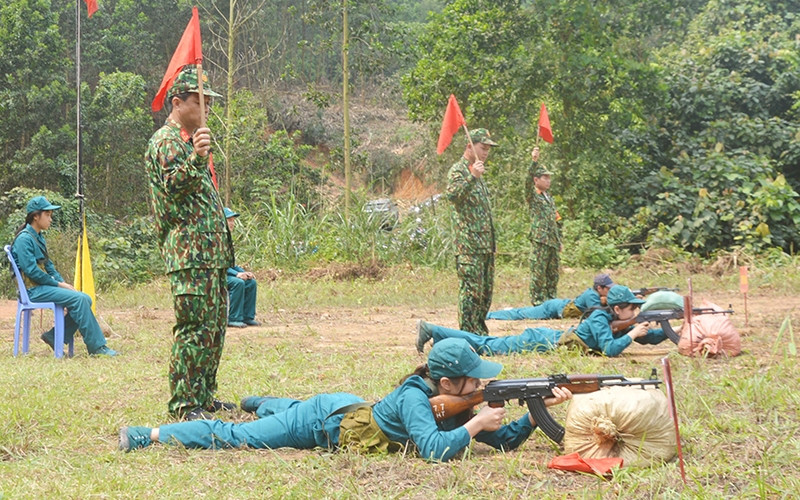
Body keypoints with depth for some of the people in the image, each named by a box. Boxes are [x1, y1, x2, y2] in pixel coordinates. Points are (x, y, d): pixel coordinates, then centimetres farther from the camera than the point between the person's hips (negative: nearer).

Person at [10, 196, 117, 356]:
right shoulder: (24, 239, -13)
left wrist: (63, 282, 4)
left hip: (45, 286, 9)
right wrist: (58, 284, -13)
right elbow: (31, 271, -19)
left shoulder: (39, 238, 17)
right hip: (34, 290, -9)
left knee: (85, 299, -5)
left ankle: (54, 336, 1)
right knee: (78, 299, -23)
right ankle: (96, 347, -19)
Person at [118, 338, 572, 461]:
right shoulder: (414, 399, -35)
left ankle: (260, 402, 70)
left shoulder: (453, 403, -12)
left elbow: (504, 441, -10)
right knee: (234, 437, 2)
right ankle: (148, 434, 14)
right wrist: (475, 425, -39)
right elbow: (434, 450, -50)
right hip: (326, 421, -8)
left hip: (351, 408, 8)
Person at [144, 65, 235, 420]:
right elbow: (172, 186, -21)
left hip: (211, 253, 10)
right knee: (194, 328, -12)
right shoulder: (165, 141, -8)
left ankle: (204, 397, 20)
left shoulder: (188, 139, 24)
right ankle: (184, 404, -10)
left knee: (214, 327, 13)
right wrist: (195, 158, -35)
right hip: (189, 252, -10)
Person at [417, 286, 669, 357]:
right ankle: (431, 330, 4)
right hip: (541, 342, -8)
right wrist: (632, 334, -25)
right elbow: (610, 350, -34)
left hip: (548, 337, 8)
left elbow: (647, 337, 11)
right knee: (487, 347, -1)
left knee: (489, 344, 15)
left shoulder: (617, 321, 4)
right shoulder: (600, 320, -21)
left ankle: (431, 331, 21)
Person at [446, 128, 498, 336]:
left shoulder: (477, 172, 21)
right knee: (471, 290, -10)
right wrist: (472, 177, -34)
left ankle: (480, 330, 19)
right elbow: (452, 195, -26)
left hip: (486, 244, 9)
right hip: (469, 243, -9)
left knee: (486, 290, 11)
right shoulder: (458, 170, -6)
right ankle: (468, 333, -8)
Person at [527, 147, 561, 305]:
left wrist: (559, 240, 23)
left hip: (552, 241, 7)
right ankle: (537, 301, -3)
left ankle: (551, 299, 17)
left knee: (553, 274, 9)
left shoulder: (549, 197, 21)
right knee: (538, 273, -6)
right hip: (539, 240, -7)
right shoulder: (532, 196, -1)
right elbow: (528, 181, -22)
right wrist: (534, 161, -34)